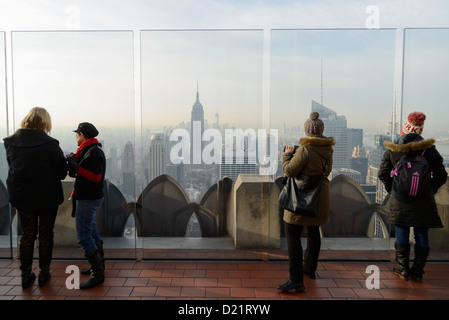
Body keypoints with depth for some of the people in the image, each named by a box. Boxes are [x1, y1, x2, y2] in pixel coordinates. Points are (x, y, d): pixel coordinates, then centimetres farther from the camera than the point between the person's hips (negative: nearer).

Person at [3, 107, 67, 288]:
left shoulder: (10, 142, -4)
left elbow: (11, 165, 6)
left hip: (21, 196, 4)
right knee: (45, 235, 12)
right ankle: (43, 273, 22)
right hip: (47, 197, -4)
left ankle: (26, 274, 24)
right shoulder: (50, 144, -18)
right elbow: (62, 172, -12)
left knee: (27, 234, 17)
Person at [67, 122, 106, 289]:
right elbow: (84, 172, 12)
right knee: (91, 230, 20)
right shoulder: (87, 150, 14)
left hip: (89, 200, -11)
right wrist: (74, 165, -2)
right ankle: (98, 265, 33)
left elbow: (96, 177, -25)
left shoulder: (94, 153, -18)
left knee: (84, 236, -8)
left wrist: (77, 167, -23)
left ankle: (97, 274, -1)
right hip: (87, 197, 11)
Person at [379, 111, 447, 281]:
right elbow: (441, 175, 0)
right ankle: (418, 270, 14)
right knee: (421, 235, 9)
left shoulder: (392, 149, -3)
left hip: (400, 199, 0)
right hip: (423, 200, 0)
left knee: (402, 233, 8)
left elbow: (383, 173, 0)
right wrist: (429, 190, 12)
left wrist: (391, 190, 13)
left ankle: (402, 268, 14)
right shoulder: (429, 149, -3)